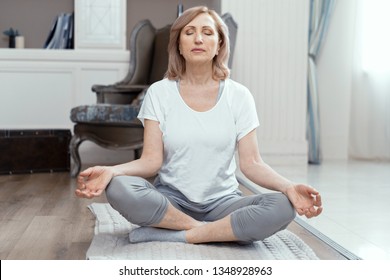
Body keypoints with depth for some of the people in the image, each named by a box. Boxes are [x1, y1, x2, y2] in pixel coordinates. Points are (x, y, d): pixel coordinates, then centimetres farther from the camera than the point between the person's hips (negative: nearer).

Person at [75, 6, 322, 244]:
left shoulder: (239, 96, 1)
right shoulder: (159, 93, 0)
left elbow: (251, 163, -4)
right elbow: (152, 161, -6)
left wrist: (288, 187, -23)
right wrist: (110, 171, -26)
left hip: (222, 201, 1)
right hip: (172, 199, 0)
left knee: (283, 207, -28)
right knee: (118, 189, -31)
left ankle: (181, 235, -20)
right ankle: (215, 231, -19)